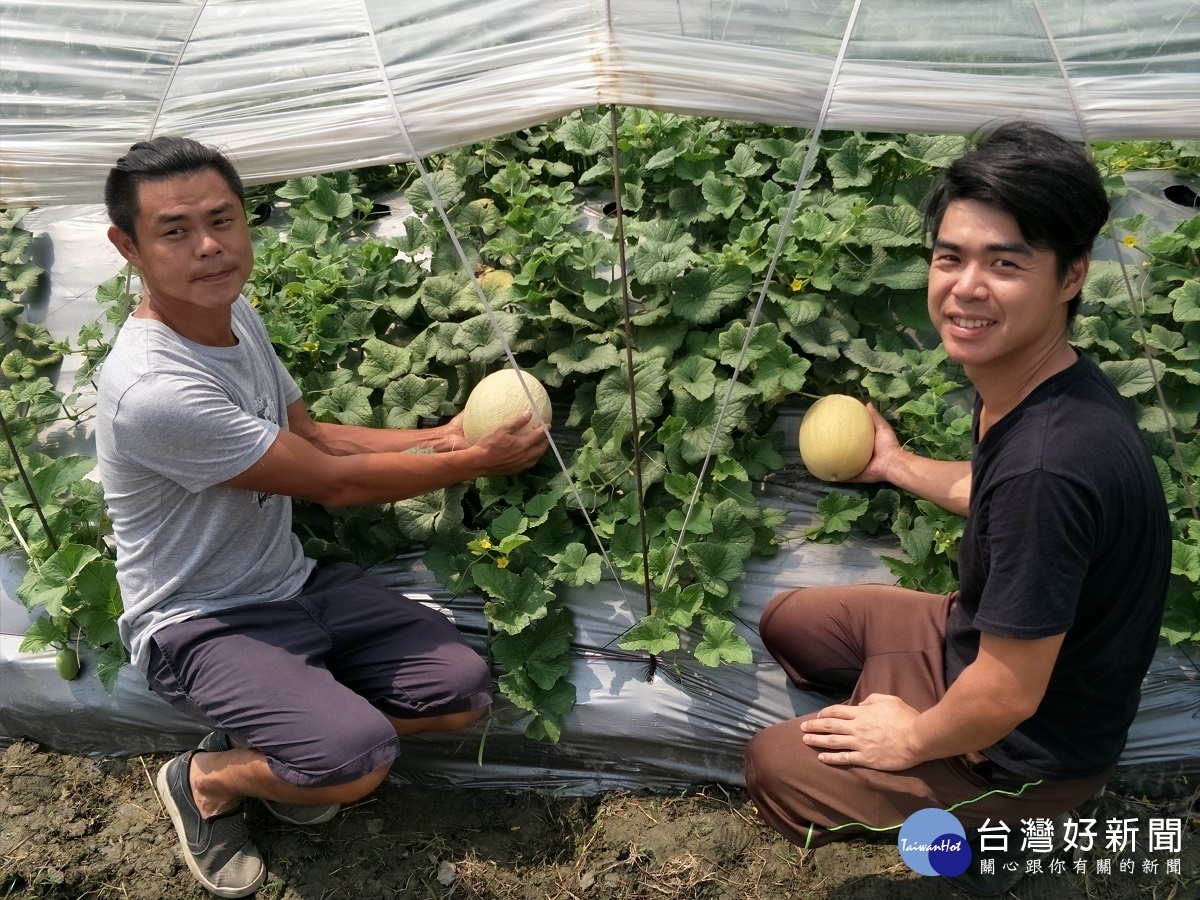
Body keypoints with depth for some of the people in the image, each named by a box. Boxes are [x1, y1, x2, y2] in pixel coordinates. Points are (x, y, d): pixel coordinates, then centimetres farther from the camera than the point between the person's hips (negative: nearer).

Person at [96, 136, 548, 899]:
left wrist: (441, 435, 3)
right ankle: (208, 777, 3)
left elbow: (312, 435, 13)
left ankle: (288, 744, 14)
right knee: (359, 757, -29)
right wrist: (480, 461, -10)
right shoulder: (154, 391, -28)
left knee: (463, 692, -6)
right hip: (200, 626, -8)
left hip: (293, 584, 8)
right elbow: (333, 483, -21)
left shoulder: (236, 313, 0)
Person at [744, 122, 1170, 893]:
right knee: (791, 623, 17)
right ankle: (980, 815, 18)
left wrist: (911, 741, -12)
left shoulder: (1048, 462, -39)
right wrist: (896, 464, 23)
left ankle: (987, 826, 9)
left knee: (778, 768, -1)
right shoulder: (1028, 391, -11)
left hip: (1030, 750, -8)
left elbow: (1007, 696, -30)